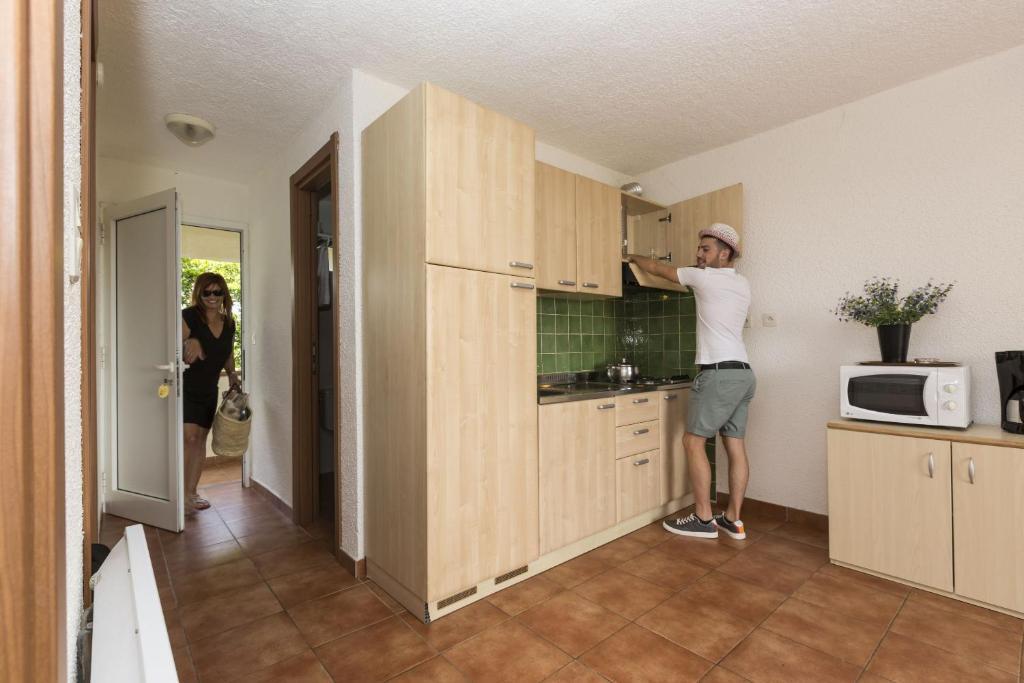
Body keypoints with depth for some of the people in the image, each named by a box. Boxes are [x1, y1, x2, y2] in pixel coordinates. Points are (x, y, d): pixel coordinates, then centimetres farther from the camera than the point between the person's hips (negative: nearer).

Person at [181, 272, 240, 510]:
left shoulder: (228, 323, 5)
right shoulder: (189, 316, -12)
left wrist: (232, 373, 4)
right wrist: (190, 343, -35)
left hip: (209, 390, 6)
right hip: (185, 388, -5)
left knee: (200, 439, 9)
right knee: (188, 437, -11)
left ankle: (192, 491, 20)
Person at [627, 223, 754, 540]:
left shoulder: (705, 277, -6)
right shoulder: (743, 284, 15)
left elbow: (657, 268, 6)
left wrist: (633, 258, 22)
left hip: (719, 373, -8)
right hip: (743, 373, 9)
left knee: (693, 441, 0)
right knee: (735, 446, 9)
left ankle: (703, 519, 5)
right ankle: (733, 520, 16)